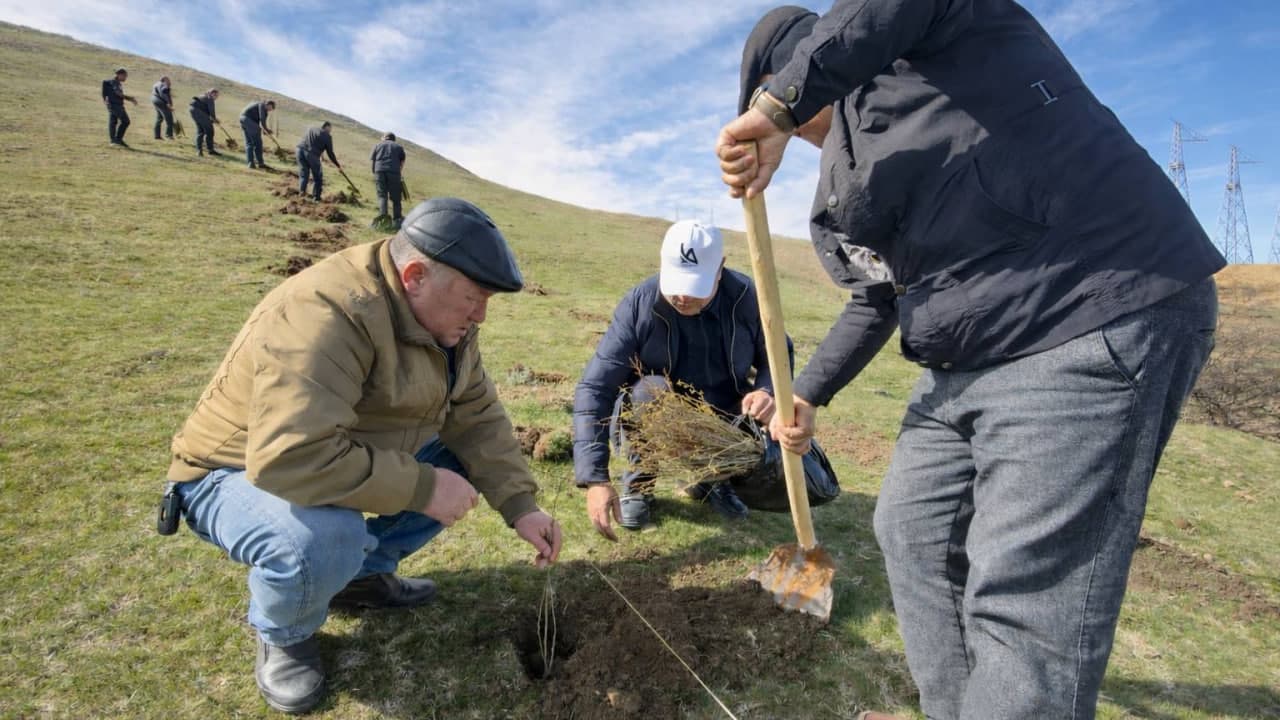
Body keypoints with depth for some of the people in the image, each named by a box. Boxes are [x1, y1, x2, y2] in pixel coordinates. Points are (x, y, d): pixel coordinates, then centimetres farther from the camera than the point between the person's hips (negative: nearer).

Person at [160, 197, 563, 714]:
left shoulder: (442, 316, -7)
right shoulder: (325, 314, -35)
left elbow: (477, 417, -3)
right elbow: (290, 458, -44)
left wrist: (520, 508, -11)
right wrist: (421, 487, -34)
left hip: (357, 455, 8)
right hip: (242, 475, -7)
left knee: (469, 466, -3)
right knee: (326, 540, -36)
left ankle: (364, 573, 13)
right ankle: (282, 634, 0)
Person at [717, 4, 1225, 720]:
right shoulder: (844, 174, 21)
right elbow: (874, 304, 26)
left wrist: (779, 104, -19)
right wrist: (807, 394, 28)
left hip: (1096, 324, -10)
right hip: (966, 363, 10)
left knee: (1023, 603, -9)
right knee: (912, 529, 15)